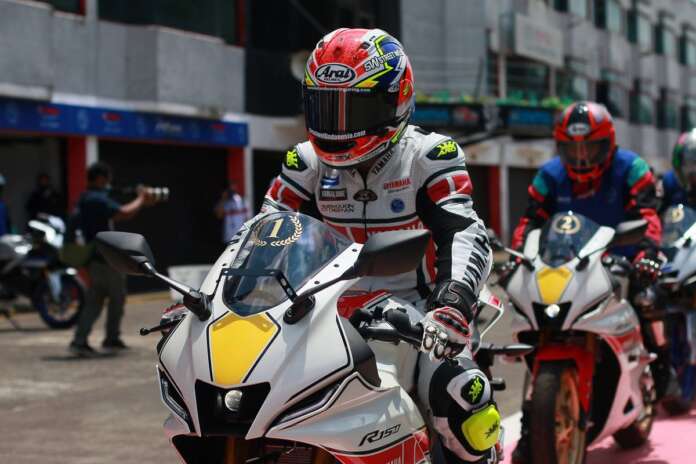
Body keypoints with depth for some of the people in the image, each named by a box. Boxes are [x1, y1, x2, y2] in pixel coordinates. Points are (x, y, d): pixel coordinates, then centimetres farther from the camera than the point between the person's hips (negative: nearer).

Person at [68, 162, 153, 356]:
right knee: (117, 298, 7)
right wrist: (141, 200, -8)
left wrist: (141, 202, 15)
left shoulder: (84, 200, 14)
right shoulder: (98, 199, -18)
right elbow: (124, 213, -25)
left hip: (95, 258, 9)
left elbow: (119, 211, 19)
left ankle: (79, 340, 0)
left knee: (94, 301, 8)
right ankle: (112, 339, 16)